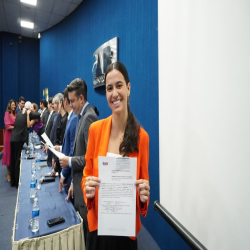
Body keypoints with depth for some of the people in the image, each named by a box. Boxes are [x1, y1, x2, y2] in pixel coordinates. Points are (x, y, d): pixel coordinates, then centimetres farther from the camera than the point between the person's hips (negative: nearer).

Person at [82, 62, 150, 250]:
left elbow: (144, 184, -1)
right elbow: (87, 175, 1)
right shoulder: (95, 129, -9)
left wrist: (144, 196, -21)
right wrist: (88, 189, -18)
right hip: (98, 225, 1)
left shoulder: (142, 136, -11)